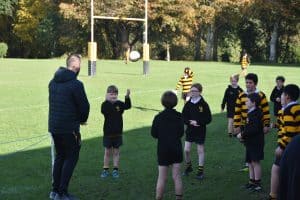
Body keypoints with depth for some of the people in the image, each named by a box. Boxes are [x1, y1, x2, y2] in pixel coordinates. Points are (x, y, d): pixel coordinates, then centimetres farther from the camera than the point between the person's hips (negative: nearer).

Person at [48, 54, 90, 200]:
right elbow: (84, 106, -14)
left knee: (60, 156, 19)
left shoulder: (53, 82, 6)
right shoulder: (76, 84, -17)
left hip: (54, 126, 7)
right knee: (71, 158, 4)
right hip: (69, 128, -7)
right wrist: (82, 119, 9)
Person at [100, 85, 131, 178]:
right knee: (107, 152, 7)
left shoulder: (119, 104, 0)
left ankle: (115, 170, 16)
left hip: (117, 132, 1)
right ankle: (105, 170, 17)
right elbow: (104, 111, -25)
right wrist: (108, 100, -34)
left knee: (116, 151, 8)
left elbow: (128, 106, -16)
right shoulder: (105, 104, -6)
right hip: (108, 132, -1)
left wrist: (127, 96, -31)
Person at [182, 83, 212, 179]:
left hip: (200, 130, -3)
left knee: (200, 150, 5)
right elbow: (183, 117, 2)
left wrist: (197, 122, -20)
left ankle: (200, 170, 15)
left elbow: (208, 119, -9)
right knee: (186, 150, -2)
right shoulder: (188, 104, 0)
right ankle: (188, 166, 21)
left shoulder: (204, 104, -9)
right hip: (189, 130, 3)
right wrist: (190, 122, -17)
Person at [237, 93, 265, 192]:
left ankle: (257, 183, 2)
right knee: (250, 162, 14)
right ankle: (252, 181, 23)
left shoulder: (255, 114, -19)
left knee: (255, 162, -4)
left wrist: (243, 134, -19)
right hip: (250, 143, 10)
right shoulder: (251, 113, 12)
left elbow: (254, 129, -26)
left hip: (256, 143, -10)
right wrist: (243, 135, 7)